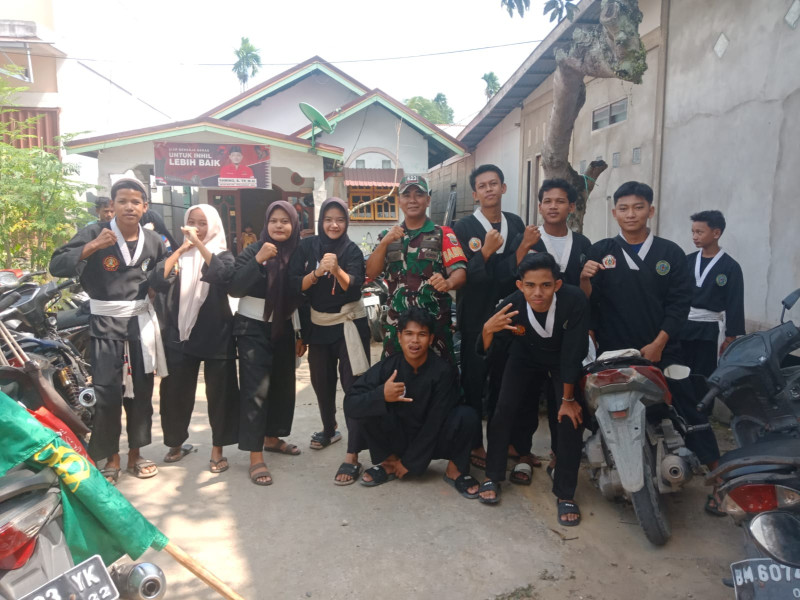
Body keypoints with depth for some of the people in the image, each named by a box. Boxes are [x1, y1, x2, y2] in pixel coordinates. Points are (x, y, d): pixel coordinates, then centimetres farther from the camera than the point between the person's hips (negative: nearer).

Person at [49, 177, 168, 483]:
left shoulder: (153, 241, 5)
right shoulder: (95, 232, -8)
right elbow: (57, 265, -18)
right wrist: (93, 246, -29)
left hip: (141, 322, 4)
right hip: (105, 323, -4)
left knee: (141, 390, 10)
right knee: (107, 392, -5)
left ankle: (135, 454, 25)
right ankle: (111, 458, 14)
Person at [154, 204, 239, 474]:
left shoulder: (222, 254, 3)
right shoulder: (176, 254, 9)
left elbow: (223, 275, -22)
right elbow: (159, 281, -10)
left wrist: (199, 244, -23)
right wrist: (181, 249, -11)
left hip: (216, 336, -2)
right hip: (179, 335, 2)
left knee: (219, 393, 2)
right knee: (175, 391, 9)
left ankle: (217, 451, 14)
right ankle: (176, 443, 30)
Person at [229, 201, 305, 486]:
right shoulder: (253, 250, -8)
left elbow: (299, 297, 8)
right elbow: (234, 289, -18)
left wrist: (301, 334, 9)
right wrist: (258, 260, -27)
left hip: (283, 329, 5)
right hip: (253, 329, -4)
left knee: (283, 384, 10)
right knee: (256, 388, -7)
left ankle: (272, 438, 30)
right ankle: (255, 457, -3)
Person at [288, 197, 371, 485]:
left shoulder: (352, 251, -7)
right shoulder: (306, 247, -1)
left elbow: (354, 288, -19)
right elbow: (295, 285, -7)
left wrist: (336, 270, -36)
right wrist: (317, 272, -23)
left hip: (348, 324, -3)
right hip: (318, 324, 4)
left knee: (353, 386, -8)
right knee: (322, 382, 16)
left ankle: (352, 457, -7)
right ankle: (329, 430, 42)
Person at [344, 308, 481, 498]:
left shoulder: (444, 370, -20)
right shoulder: (387, 367, -16)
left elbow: (436, 421, -18)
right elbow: (350, 404, -22)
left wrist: (410, 462, -14)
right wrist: (382, 395, -42)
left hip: (433, 438, -1)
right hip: (400, 438, 2)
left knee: (467, 415, -30)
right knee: (365, 407, -23)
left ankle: (454, 469, -3)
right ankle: (390, 462, -1)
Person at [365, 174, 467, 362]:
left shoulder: (443, 234, 0)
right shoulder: (388, 236, 12)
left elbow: (460, 272, -11)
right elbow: (371, 273, 2)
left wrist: (448, 283, -34)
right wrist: (384, 242, -13)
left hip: (435, 322, -3)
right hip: (396, 323, 3)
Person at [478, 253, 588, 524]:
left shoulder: (574, 300, -36)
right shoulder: (512, 305, -32)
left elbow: (573, 353, -26)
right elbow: (487, 351, -25)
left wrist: (568, 399, -18)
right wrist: (488, 330, -48)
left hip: (565, 361, -1)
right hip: (526, 358, 1)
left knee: (571, 417, -16)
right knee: (504, 410, -11)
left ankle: (565, 494, 1)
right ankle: (492, 477, 10)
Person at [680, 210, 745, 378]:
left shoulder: (730, 267, -6)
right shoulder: (688, 261, 4)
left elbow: (735, 305, -6)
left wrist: (730, 338, -7)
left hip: (710, 331, -3)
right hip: (683, 327, 3)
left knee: (704, 378, 5)